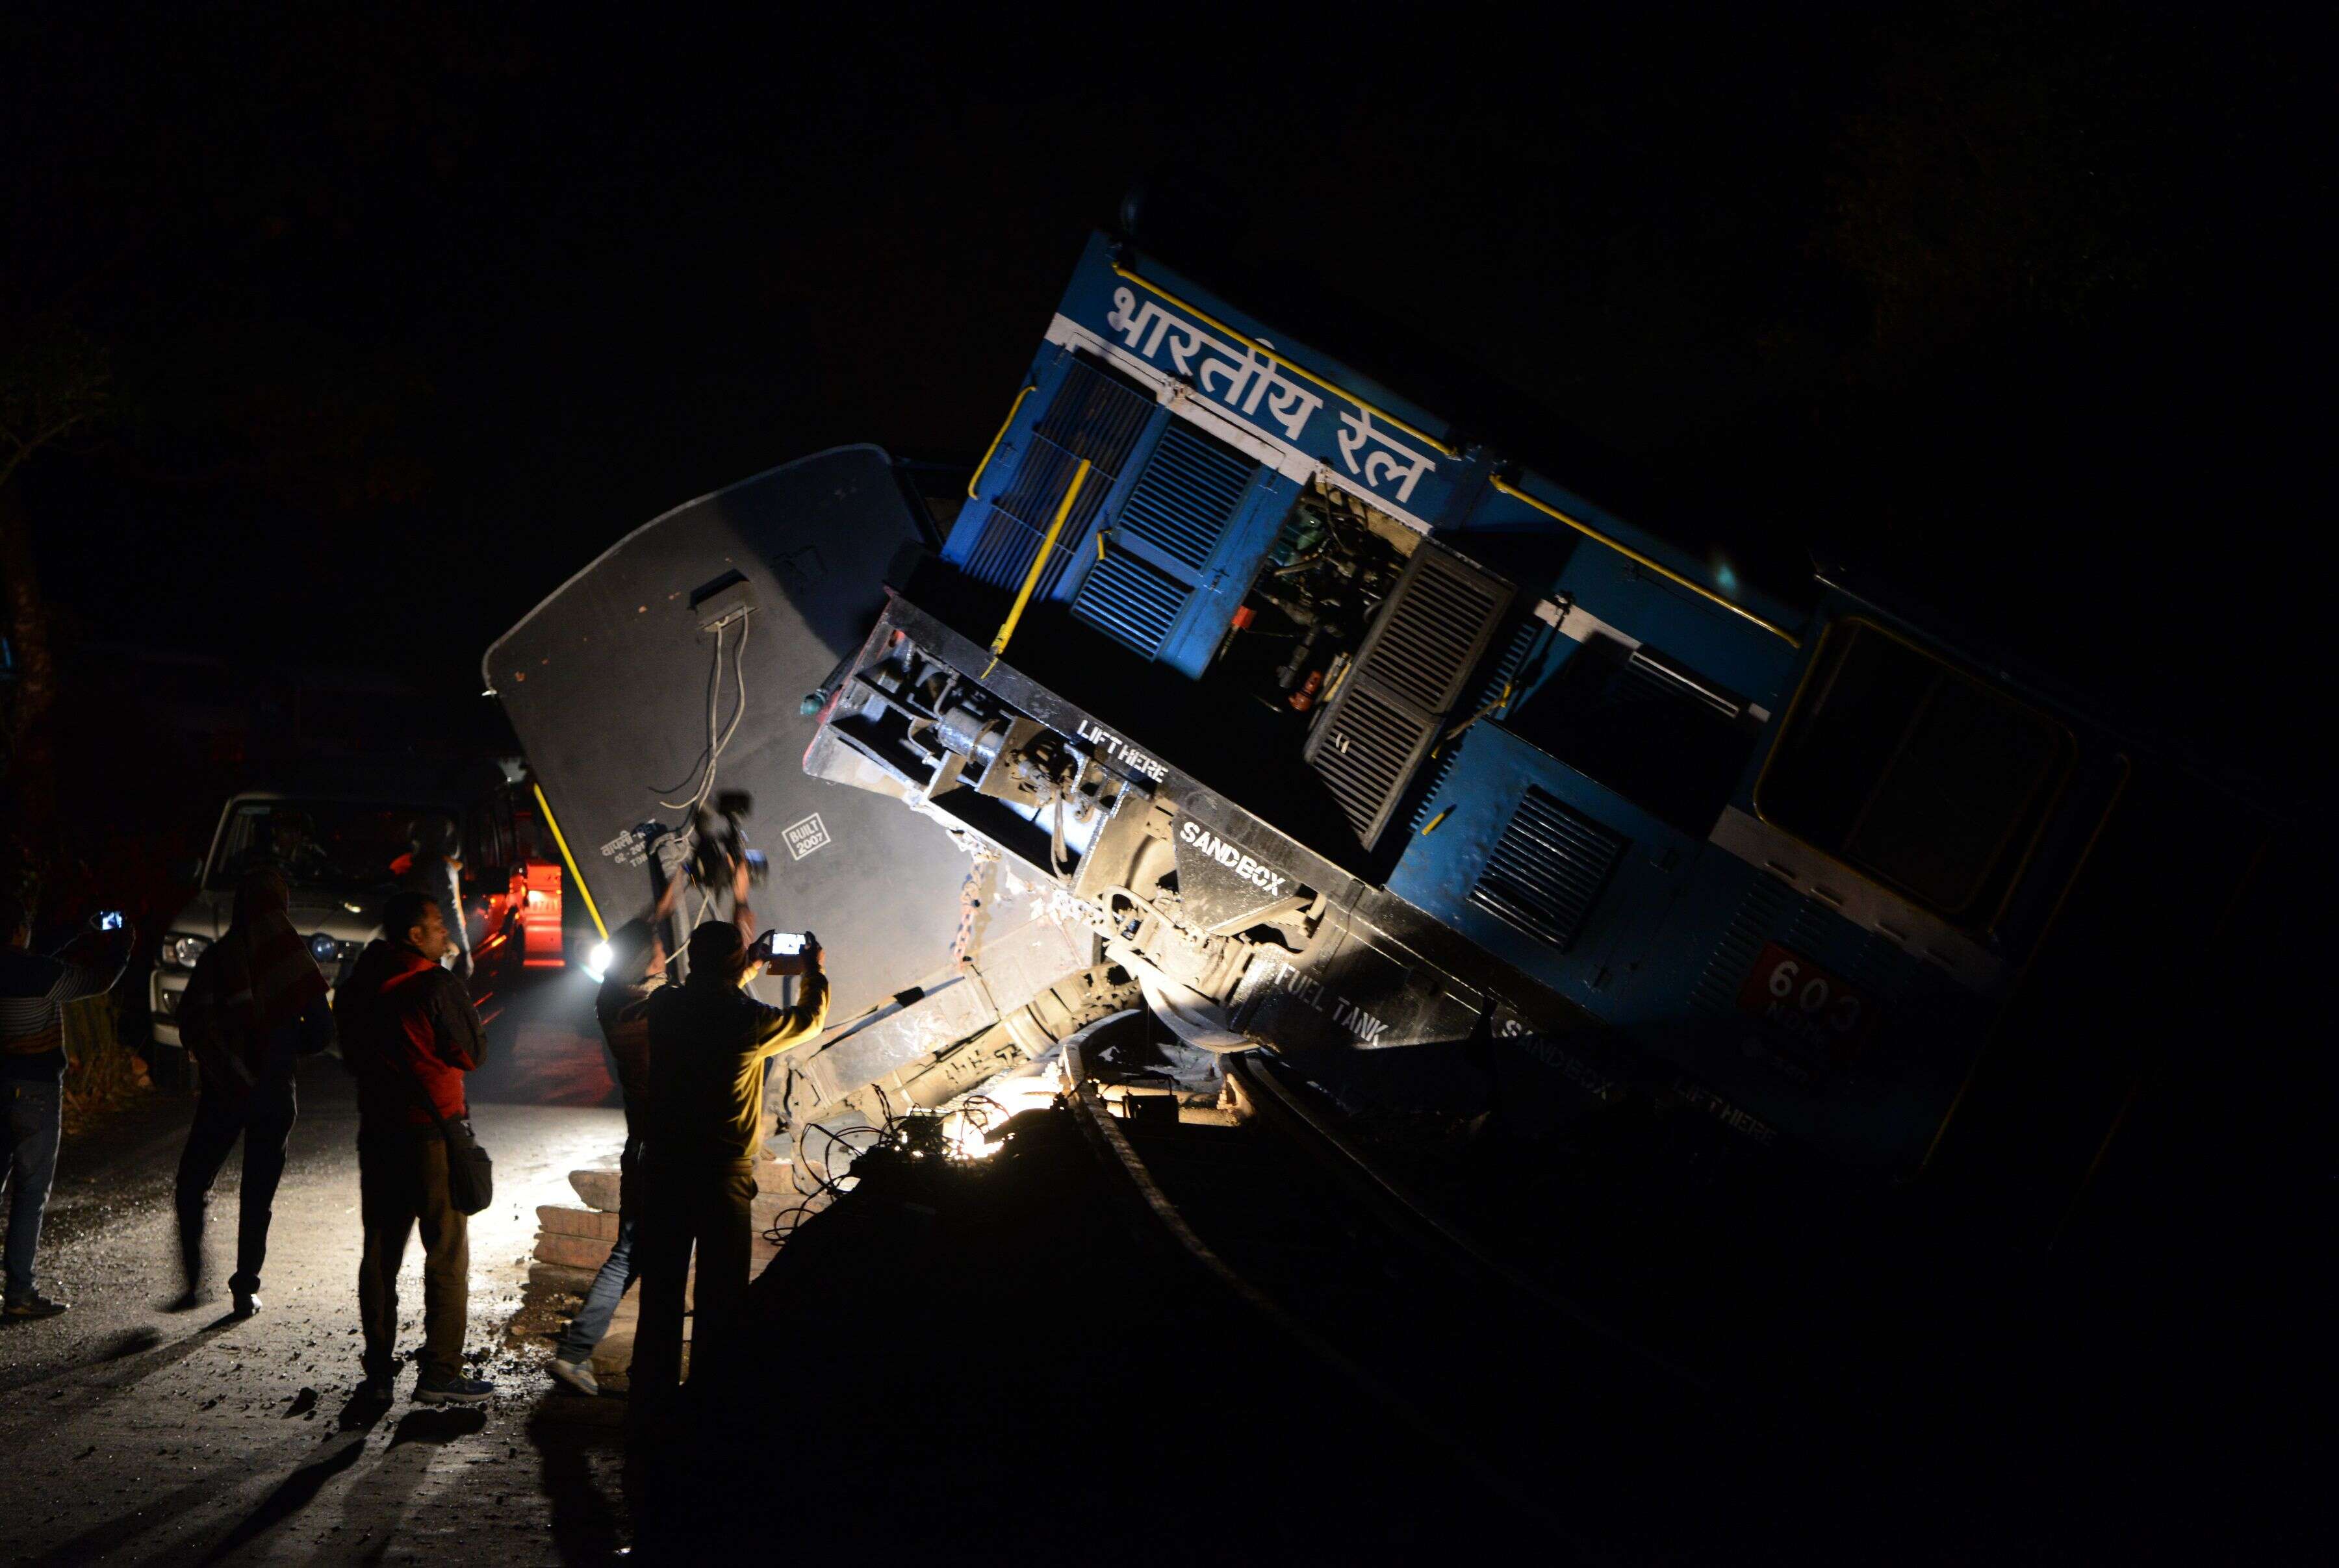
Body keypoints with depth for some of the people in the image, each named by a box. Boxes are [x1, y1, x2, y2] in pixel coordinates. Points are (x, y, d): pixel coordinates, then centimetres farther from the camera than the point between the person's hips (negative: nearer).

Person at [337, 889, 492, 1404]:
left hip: (377, 1131, 6)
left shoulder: (355, 989, 6)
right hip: (435, 1130, -6)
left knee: (380, 1253, 12)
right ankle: (440, 1374, -1)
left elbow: (349, 1056, 16)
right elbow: (473, 1053, -5)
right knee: (447, 1255, 0)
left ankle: (377, 1371, 15)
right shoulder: (438, 987, -14)